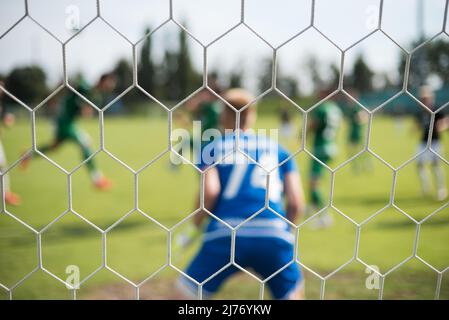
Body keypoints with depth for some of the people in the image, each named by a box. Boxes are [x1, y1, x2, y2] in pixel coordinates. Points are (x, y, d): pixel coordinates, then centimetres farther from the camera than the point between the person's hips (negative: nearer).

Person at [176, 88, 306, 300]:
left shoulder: (212, 148, 12)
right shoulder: (277, 149, 17)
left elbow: (210, 191, -6)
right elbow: (296, 203, 9)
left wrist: (199, 218, 12)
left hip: (225, 236, -1)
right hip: (274, 237, 2)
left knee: (186, 293, 15)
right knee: (293, 293, 27)